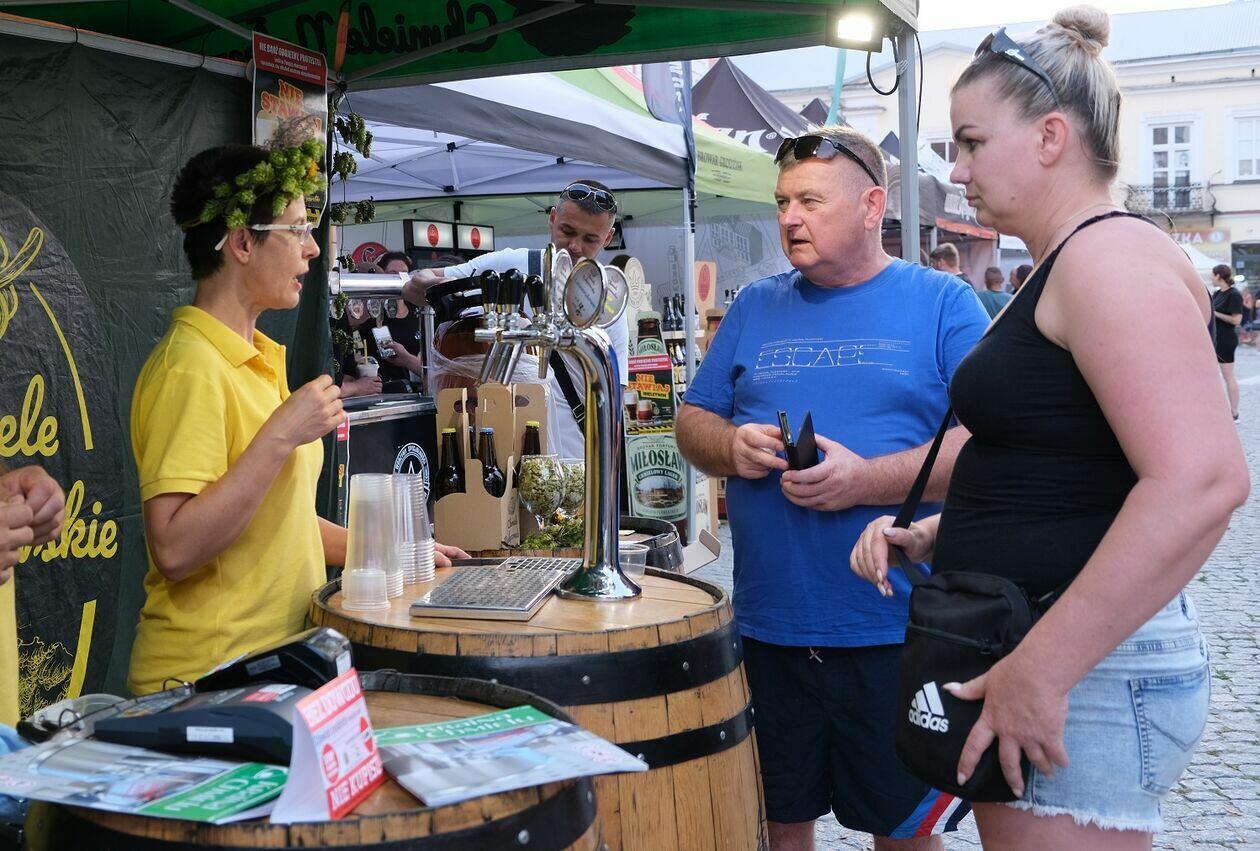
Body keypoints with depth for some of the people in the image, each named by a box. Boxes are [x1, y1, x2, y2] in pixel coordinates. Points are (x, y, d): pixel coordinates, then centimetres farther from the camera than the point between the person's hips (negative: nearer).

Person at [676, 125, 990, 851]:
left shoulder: (943, 303, -2)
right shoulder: (755, 308, 10)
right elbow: (694, 422, 14)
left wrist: (867, 479, -22)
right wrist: (730, 445, -9)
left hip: (897, 634, -3)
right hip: (768, 628, 4)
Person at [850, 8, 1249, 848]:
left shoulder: (1109, 253, -16)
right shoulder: (1064, 269, 15)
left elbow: (1201, 479, -28)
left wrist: (1040, 669, -28)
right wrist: (932, 538, 9)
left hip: (1084, 670, -10)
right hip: (1025, 653, 10)